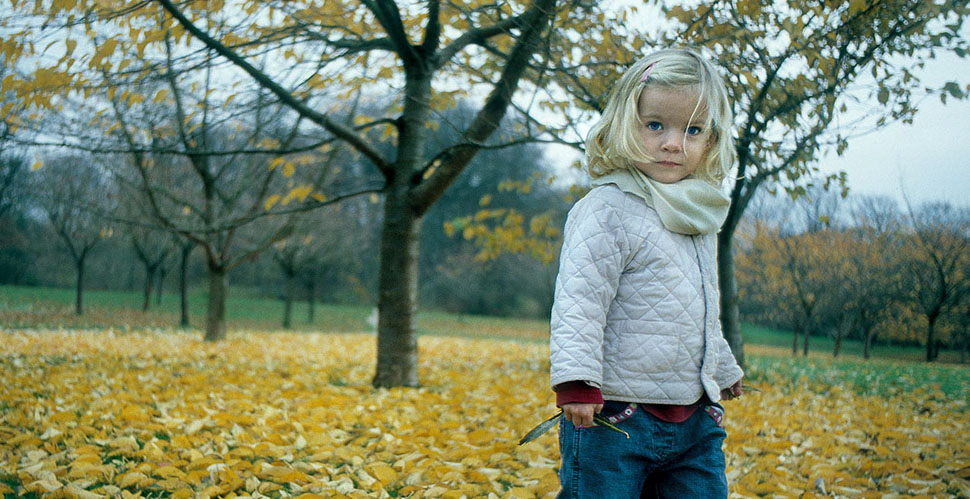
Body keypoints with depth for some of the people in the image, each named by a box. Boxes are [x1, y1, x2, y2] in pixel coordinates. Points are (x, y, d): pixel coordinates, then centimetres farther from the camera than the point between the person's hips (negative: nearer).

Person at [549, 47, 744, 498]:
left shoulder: (698, 217, 13)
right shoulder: (608, 211, -12)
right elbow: (579, 300, -19)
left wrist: (724, 369, 35)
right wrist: (576, 380, -27)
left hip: (696, 419, 8)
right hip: (615, 415, -7)